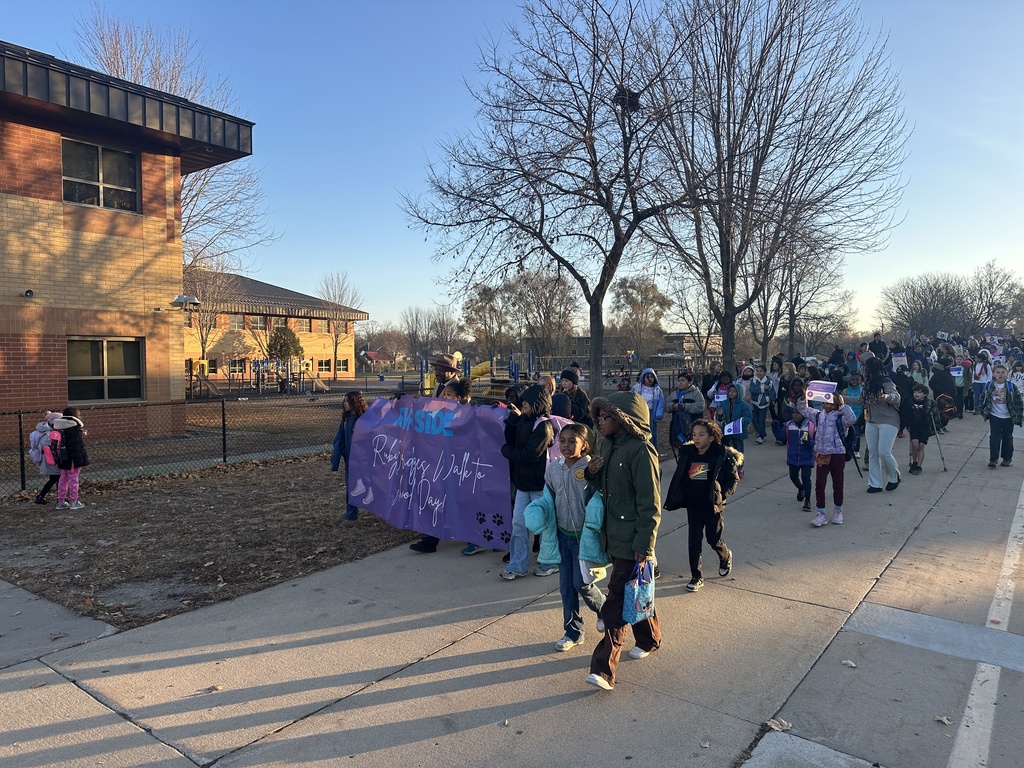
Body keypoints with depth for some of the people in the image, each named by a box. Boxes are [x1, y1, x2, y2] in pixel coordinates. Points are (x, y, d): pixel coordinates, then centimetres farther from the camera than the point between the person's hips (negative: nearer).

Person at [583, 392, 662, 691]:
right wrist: (591, 473, -6)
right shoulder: (607, 444, 5)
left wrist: (644, 546, -18)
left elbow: (650, 505, -19)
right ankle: (650, 638, 44)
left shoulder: (640, 451, -20)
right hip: (613, 533, 8)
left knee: (617, 599, -6)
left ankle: (604, 668, 0)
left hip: (632, 539, -8)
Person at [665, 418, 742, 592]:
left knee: (713, 539, 10)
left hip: (712, 505, -3)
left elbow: (733, 479, -5)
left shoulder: (721, 455, -12)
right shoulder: (687, 454, -1)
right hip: (693, 505, 3)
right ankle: (696, 577, 15)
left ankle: (726, 557, 45)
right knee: (694, 540, 3)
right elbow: (679, 478, 8)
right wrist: (677, 498, 1)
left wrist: (721, 496, -15)